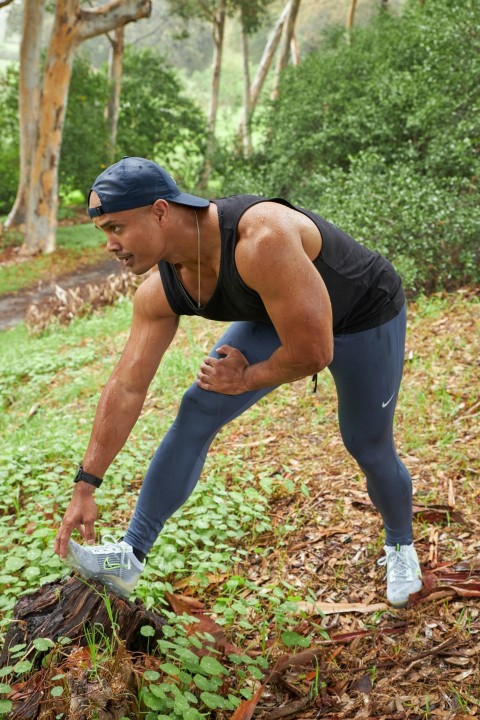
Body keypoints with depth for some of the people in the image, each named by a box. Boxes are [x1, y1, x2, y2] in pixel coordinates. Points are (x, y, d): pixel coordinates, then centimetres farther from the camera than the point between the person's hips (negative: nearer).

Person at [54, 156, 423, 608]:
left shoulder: (261, 240, -43)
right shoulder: (160, 292, -20)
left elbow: (313, 352, -38)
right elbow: (126, 388, -14)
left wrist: (247, 379, -19)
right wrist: (85, 487, -12)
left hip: (367, 315, -5)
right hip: (279, 315, 5)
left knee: (369, 448, 7)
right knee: (198, 410, -11)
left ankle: (401, 546, 40)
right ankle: (129, 559, -6)